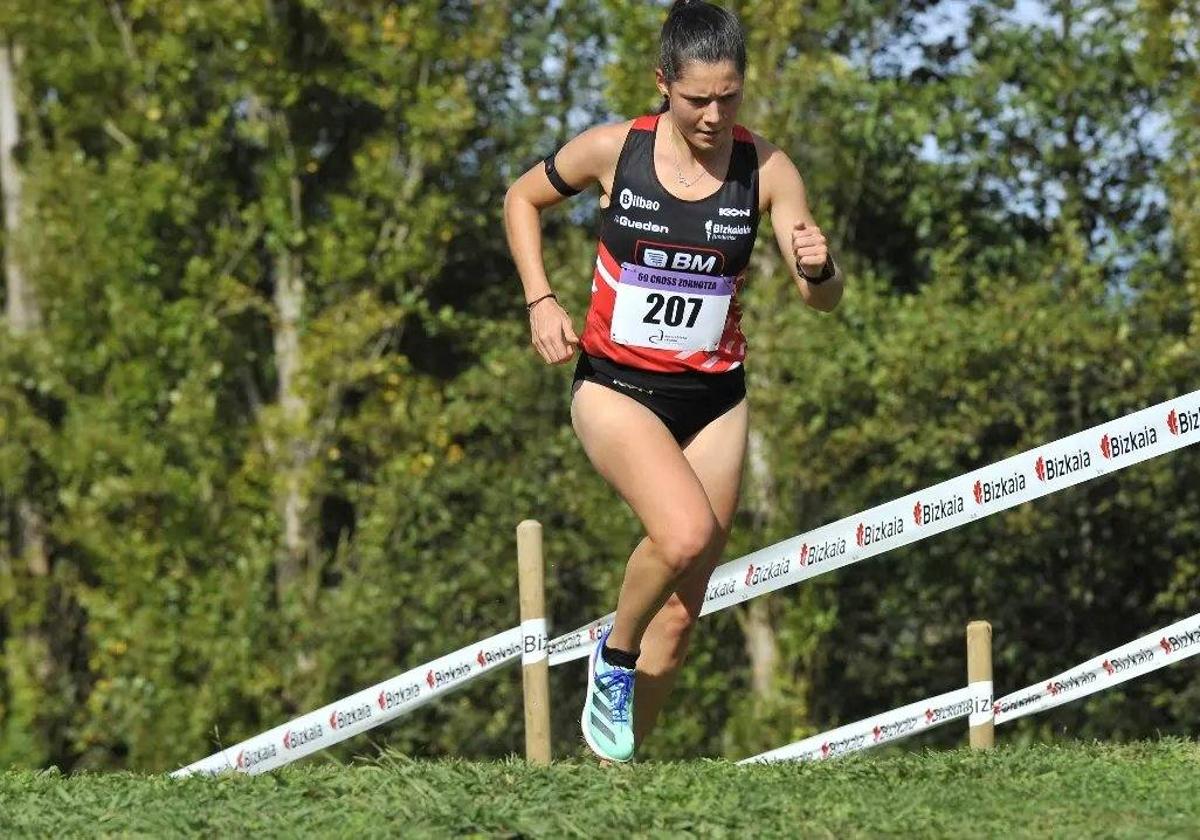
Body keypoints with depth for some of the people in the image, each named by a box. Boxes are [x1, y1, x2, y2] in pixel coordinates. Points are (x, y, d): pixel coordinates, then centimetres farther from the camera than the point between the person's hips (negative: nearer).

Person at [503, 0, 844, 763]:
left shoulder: (766, 171, -8)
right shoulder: (613, 151, -11)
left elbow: (823, 300, -6)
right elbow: (524, 199, 8)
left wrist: (819, 269, -30)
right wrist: (541, 301, -4)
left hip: (713, 398, 3)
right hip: (617, 385, -3)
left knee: (682, 610, 4)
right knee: (685, 531, -30)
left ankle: (617, 763, 20)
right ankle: (614, 658, -3)